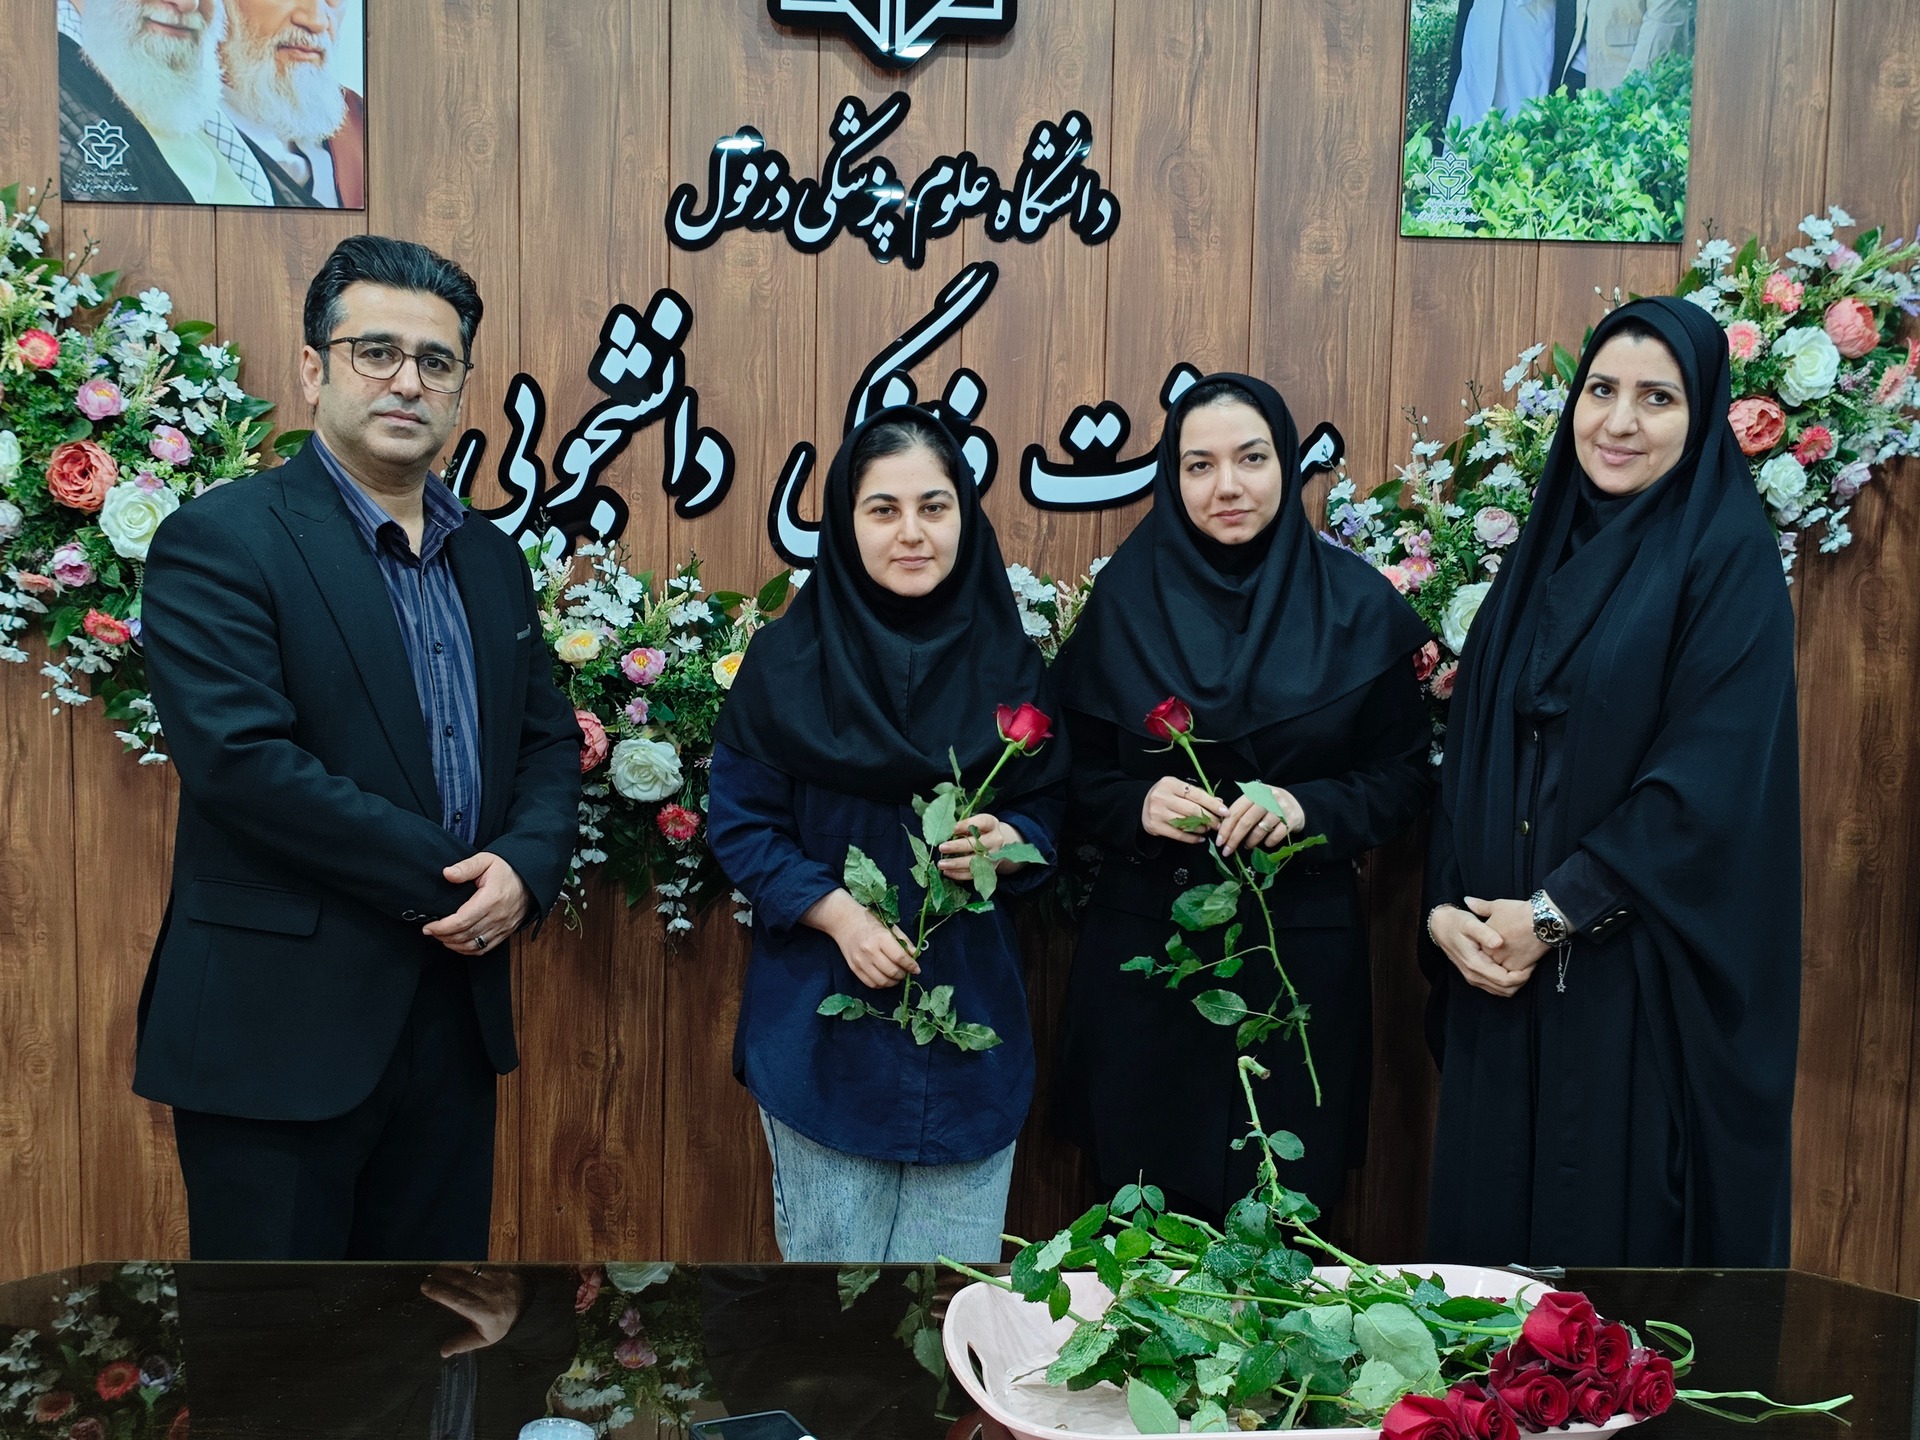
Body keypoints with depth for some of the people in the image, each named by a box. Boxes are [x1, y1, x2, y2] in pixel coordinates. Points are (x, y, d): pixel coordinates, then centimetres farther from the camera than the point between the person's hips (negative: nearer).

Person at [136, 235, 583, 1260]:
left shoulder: (491, 558, 12)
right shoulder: (220, 539, -9)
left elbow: (549, 737, 11)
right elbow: (240, 755, -20)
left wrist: (525, 866, -10)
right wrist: (446, 878, -17)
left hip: (454, 1012, 6)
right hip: (279, 1026, -6)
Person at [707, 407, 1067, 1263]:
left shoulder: (1009, 665, 2)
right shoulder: (787, 660, -4)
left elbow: (1050, 813, 8)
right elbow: (740, 823, -4)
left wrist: (1006, 840, -15)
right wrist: (837, 912, -17)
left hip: (970, 1022, 2)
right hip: (822, 1022, -1)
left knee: (956, 1258, 9)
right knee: (832, 1252, 11)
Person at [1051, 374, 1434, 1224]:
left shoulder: (1356, 605, 0)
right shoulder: (1125, 600, 1)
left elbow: (1407, 774, 2)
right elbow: (1076, 777, 4)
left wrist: (1310, 806, -15)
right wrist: (1137, 804, -16)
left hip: (1303, 953, 0)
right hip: (1144, 957, 0)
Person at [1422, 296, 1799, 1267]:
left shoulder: (1728, 556, -6)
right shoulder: (1542, 551, 11)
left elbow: (1711, 777, -15)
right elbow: (1470, 748, 9)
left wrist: (1556, 911, -15)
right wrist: (1446, 907, -3)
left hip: (1647, 977, -5)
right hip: (1499, 957, 5)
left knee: (1628, 1227, 4)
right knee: (1488, 1215, 11)